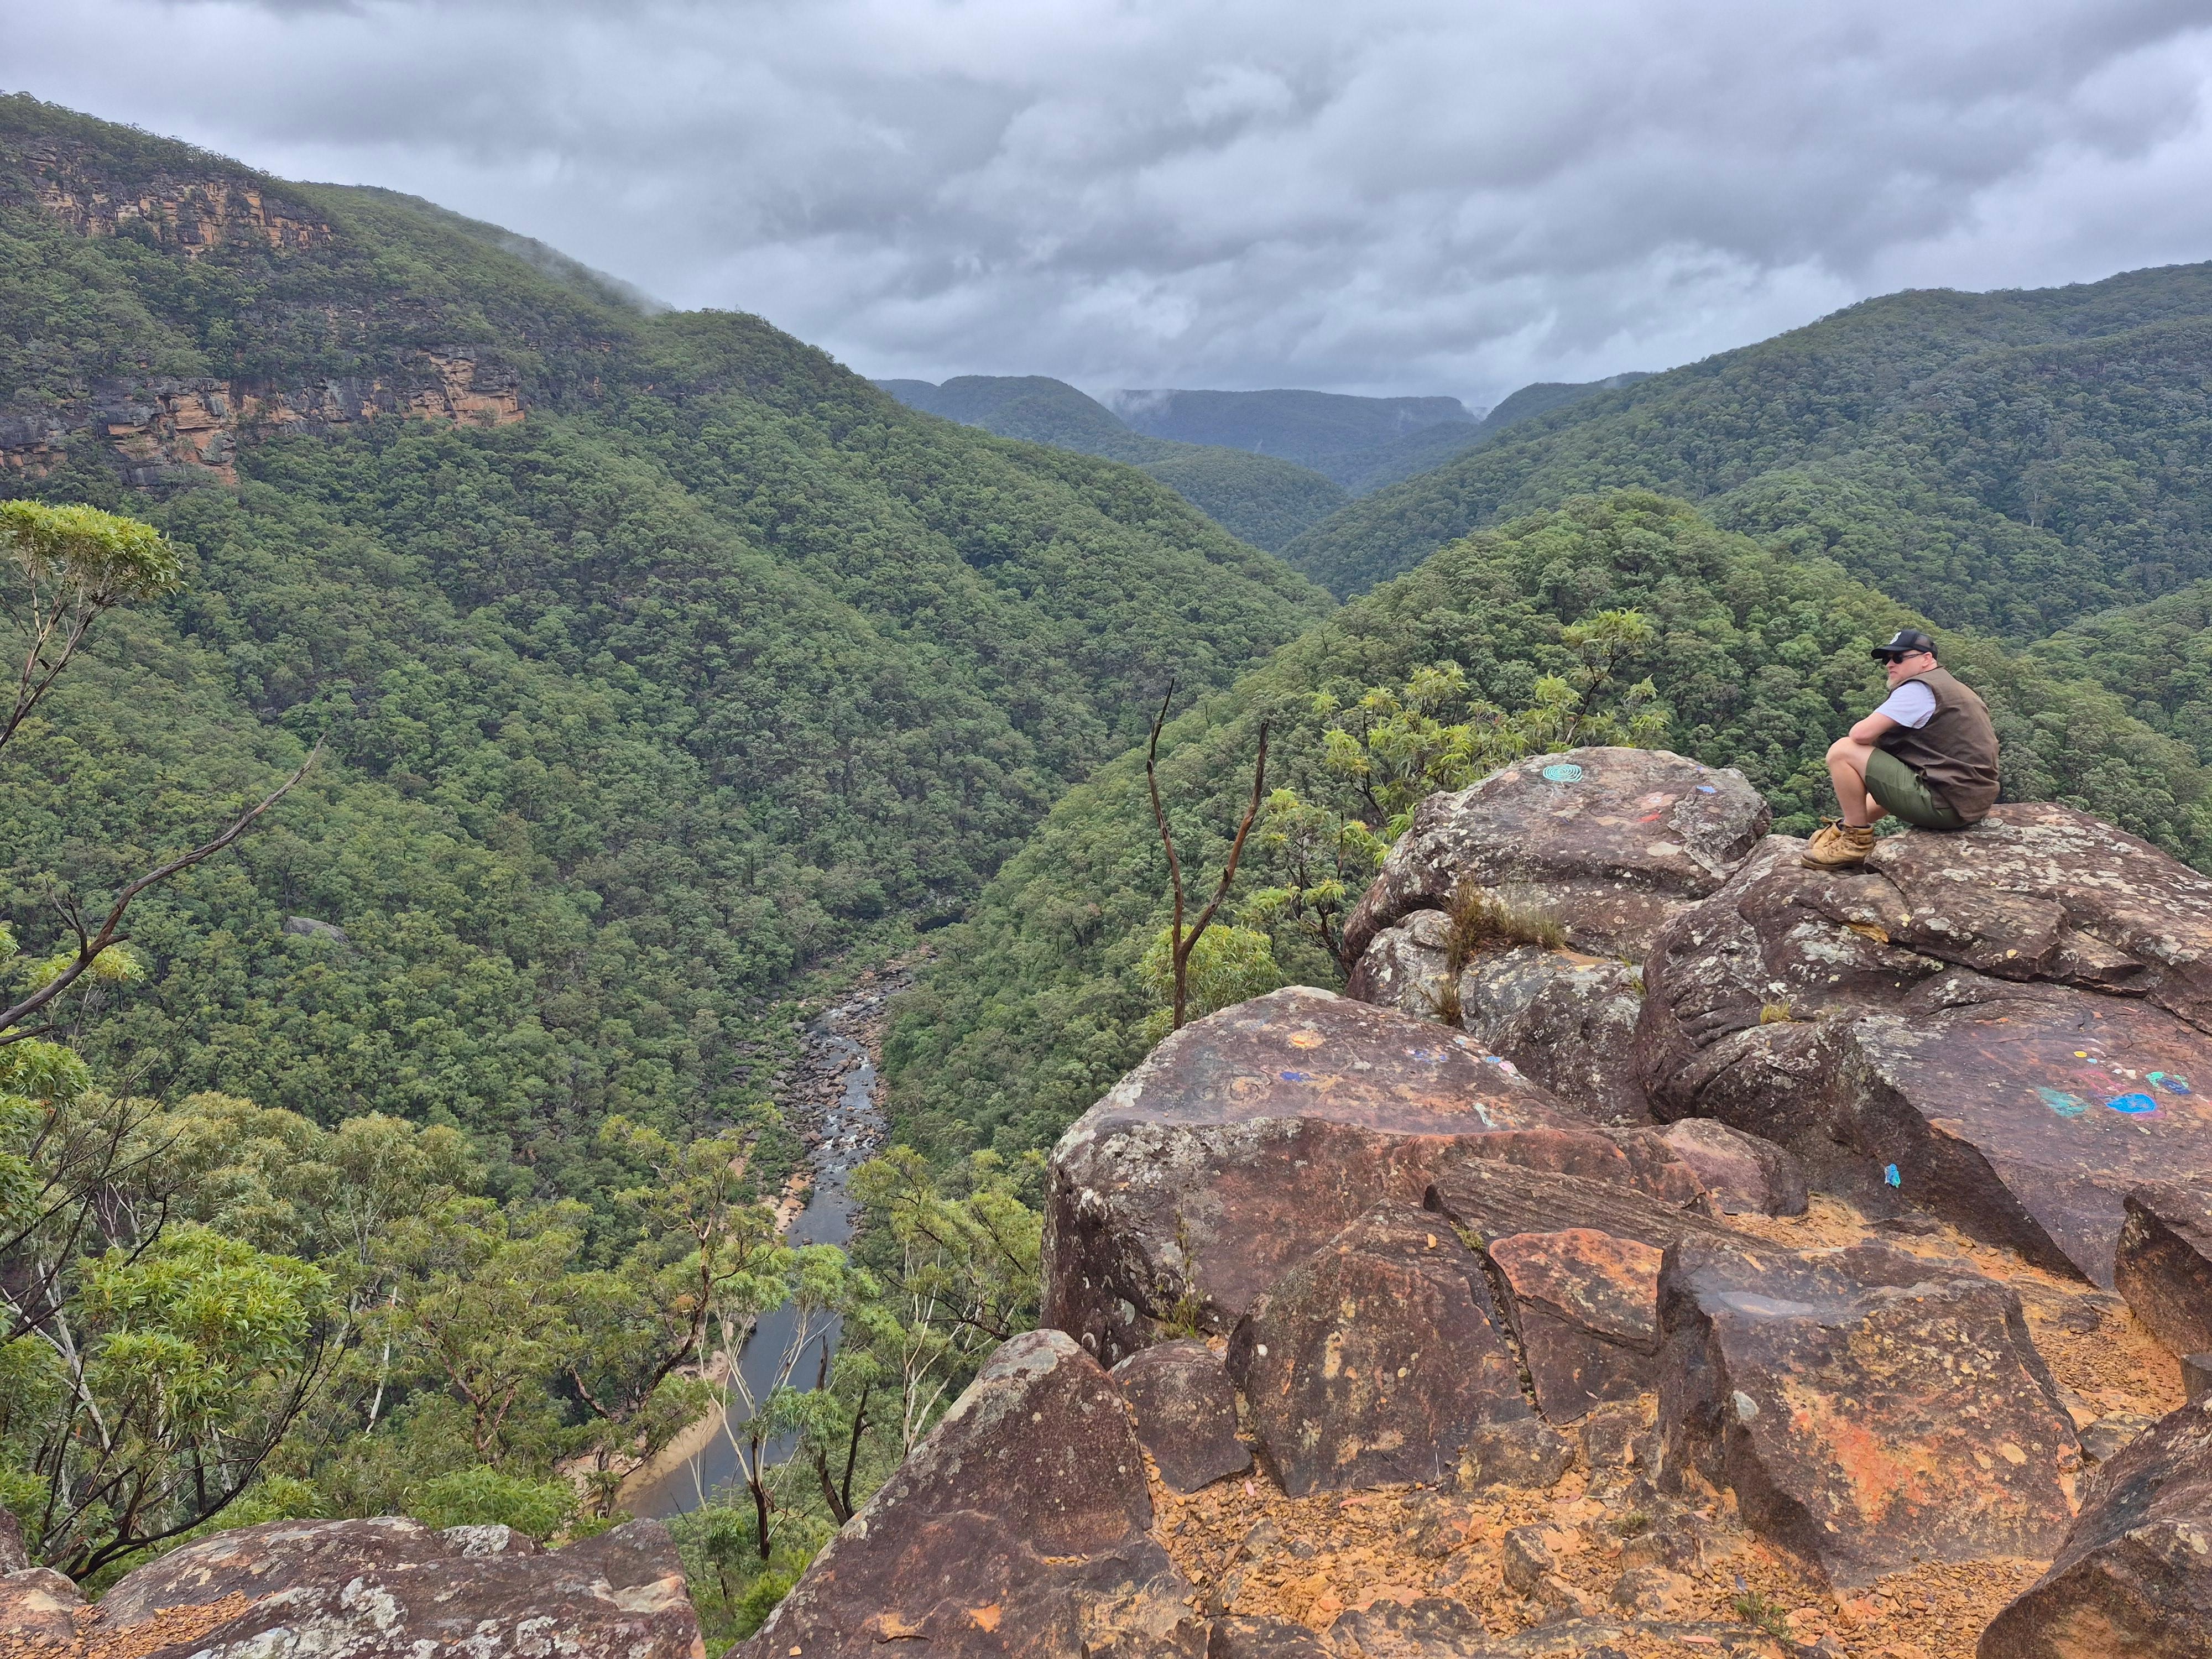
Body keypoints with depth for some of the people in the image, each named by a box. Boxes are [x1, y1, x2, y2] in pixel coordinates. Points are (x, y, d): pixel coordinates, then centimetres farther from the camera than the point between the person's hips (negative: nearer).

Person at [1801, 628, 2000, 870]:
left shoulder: (1917, 689, -10)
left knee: (1842, 751, -10)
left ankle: (1856, 841, -1)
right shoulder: (1952, 688, 20)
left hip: (1945, 803, -11)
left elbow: (1861, 734, -18)